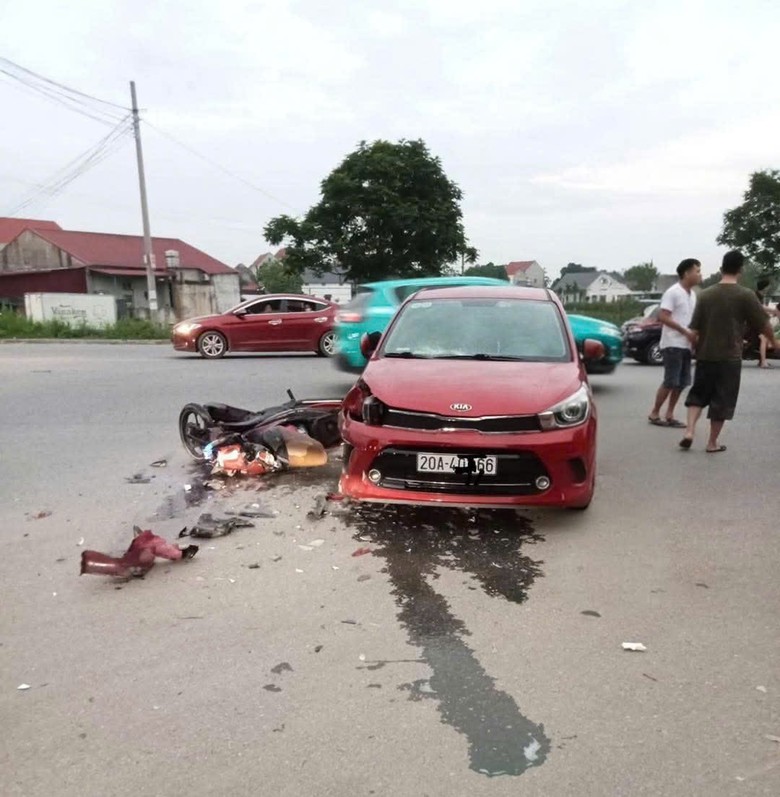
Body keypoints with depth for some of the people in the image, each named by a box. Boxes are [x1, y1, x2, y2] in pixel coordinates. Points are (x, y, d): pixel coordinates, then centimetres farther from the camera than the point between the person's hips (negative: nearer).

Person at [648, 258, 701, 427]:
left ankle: (669, 415, 14)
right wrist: (686, 331, -19)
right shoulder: (673, 292, -11)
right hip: (673, 344, -8)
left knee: (682, 382, 7)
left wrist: (694, 336, 8)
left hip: (686, 345, 8)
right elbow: (663, 317, -18)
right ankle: (654, 413, 3)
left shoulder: (692, 294, 15)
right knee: (670, 382, -8)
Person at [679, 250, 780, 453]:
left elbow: (695, 329, 5)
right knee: (722, 400, 5)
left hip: (705, 355, 3)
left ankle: (689, 431, 1)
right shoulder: (745, 295, -8)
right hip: (729, 357, -3)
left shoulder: (705, 294, 2)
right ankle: (713, 442, 11)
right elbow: (763, 324, 0)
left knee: (698, 394, 16)